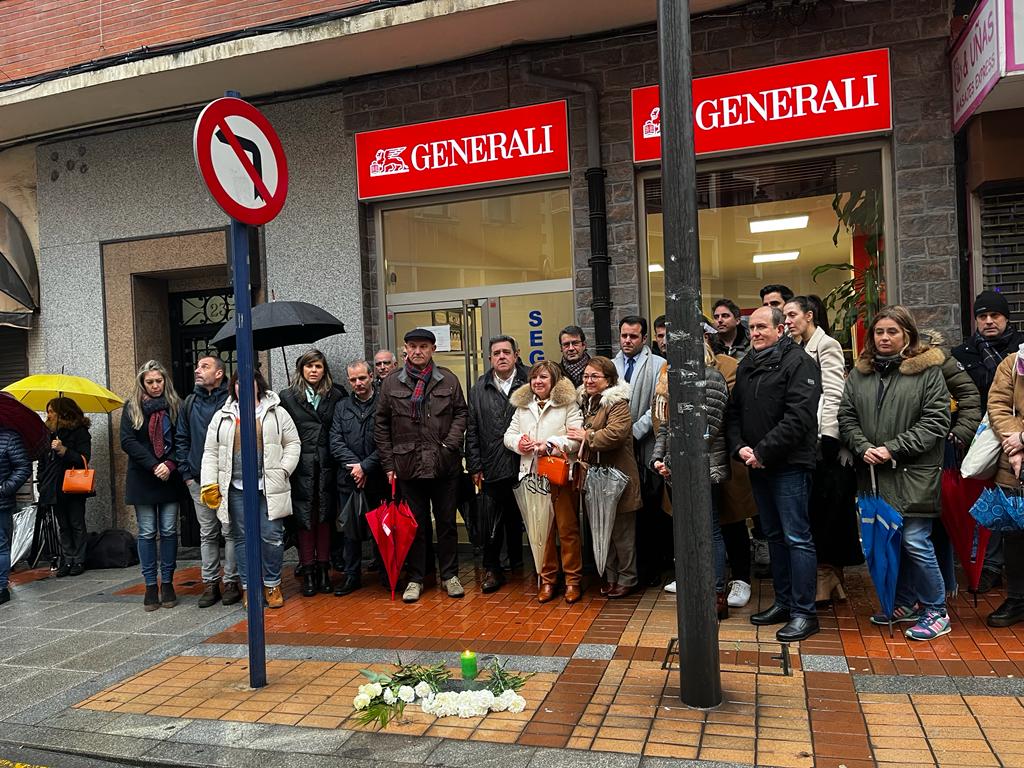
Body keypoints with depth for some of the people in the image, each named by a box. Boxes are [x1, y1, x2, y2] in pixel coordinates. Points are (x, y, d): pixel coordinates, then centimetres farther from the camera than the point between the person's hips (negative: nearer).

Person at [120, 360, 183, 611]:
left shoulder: (175, 405, 4)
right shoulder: (132, 407, 3)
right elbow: (127, 441, -5)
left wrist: (170, 464, -15)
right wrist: (153, 466, -15)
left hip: (169, 478, 1)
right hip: (142, 479, -1)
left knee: (169, 531, 4)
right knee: (147, 533, 3)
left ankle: (167, 583, 13)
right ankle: (150, 585, 10)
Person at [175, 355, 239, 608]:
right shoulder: (190, 403, 10)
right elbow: (181, 440, 14)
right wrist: (186, 473, 6)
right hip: (199, 480, 4)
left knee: (231, 531, 2)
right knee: (207, 534, 10)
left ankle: (231, 582, 12)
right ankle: (210, 583, 18)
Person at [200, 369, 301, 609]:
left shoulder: (277, 413, 5)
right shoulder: (222, 417, 11)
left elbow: (292, 444, 7)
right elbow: (210, 452, 9)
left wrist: (283, 470, -6)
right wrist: (209, 483, 1)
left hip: (269, 488, -2)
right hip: (236, 488, 2)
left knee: (272, 536, -2)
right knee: (242, 538, 6)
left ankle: (272, 585, 13)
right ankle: (249, 587, 17)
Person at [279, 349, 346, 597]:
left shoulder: (336, 395, 6)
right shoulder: (288, 397, 3)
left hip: (326, 467, 1)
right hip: (301, 468, -1)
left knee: (325, 517, 7)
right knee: (304, 519, 3)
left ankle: (323, 569, 17)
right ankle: (308, 572, 11)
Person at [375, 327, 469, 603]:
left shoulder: (448, 380, 3)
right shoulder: (391, 383, 3)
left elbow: (461, 412, 8)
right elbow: (381, 425, 5)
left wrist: (451, 443, -6)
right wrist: (388, 463, 1)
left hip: (444, 464, 0)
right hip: (408, 465, 0)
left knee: (447, 522, 10)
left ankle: (450, 575, 23)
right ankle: (415, 578, 21)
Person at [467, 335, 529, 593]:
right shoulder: (479, 390, 9)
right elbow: (472, 431, 8)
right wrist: (475, 466, 4)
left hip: (524, 466, -2)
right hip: (492, 469, 2)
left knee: (519, 519, 9)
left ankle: (517, 562, 25)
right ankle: (492, 569, 18)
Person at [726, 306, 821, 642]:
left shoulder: (798, 362, -9)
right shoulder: (746, 365, 14)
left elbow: (799, 417, -19)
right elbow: (734, 412, 13)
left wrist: (763, 452, -19)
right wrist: (739, 447, -4)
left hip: (789, 464, -8)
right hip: (757, 465, 8)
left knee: (797, 537, -4)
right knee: (774, 535, 15)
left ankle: (804, 612, 5)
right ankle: (783, 602, 27)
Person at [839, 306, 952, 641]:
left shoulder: (927, 370, -5)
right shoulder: (859, 373, 10)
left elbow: (935, 422, -9)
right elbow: (846, 417, 8)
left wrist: (893, 449, -14)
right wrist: (863, 447, -9)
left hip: (914, 475, -5)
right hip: (874, 475, 5)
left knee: (915, 543, -4)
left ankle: (936, 610, 15)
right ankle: (905, 603, 32)